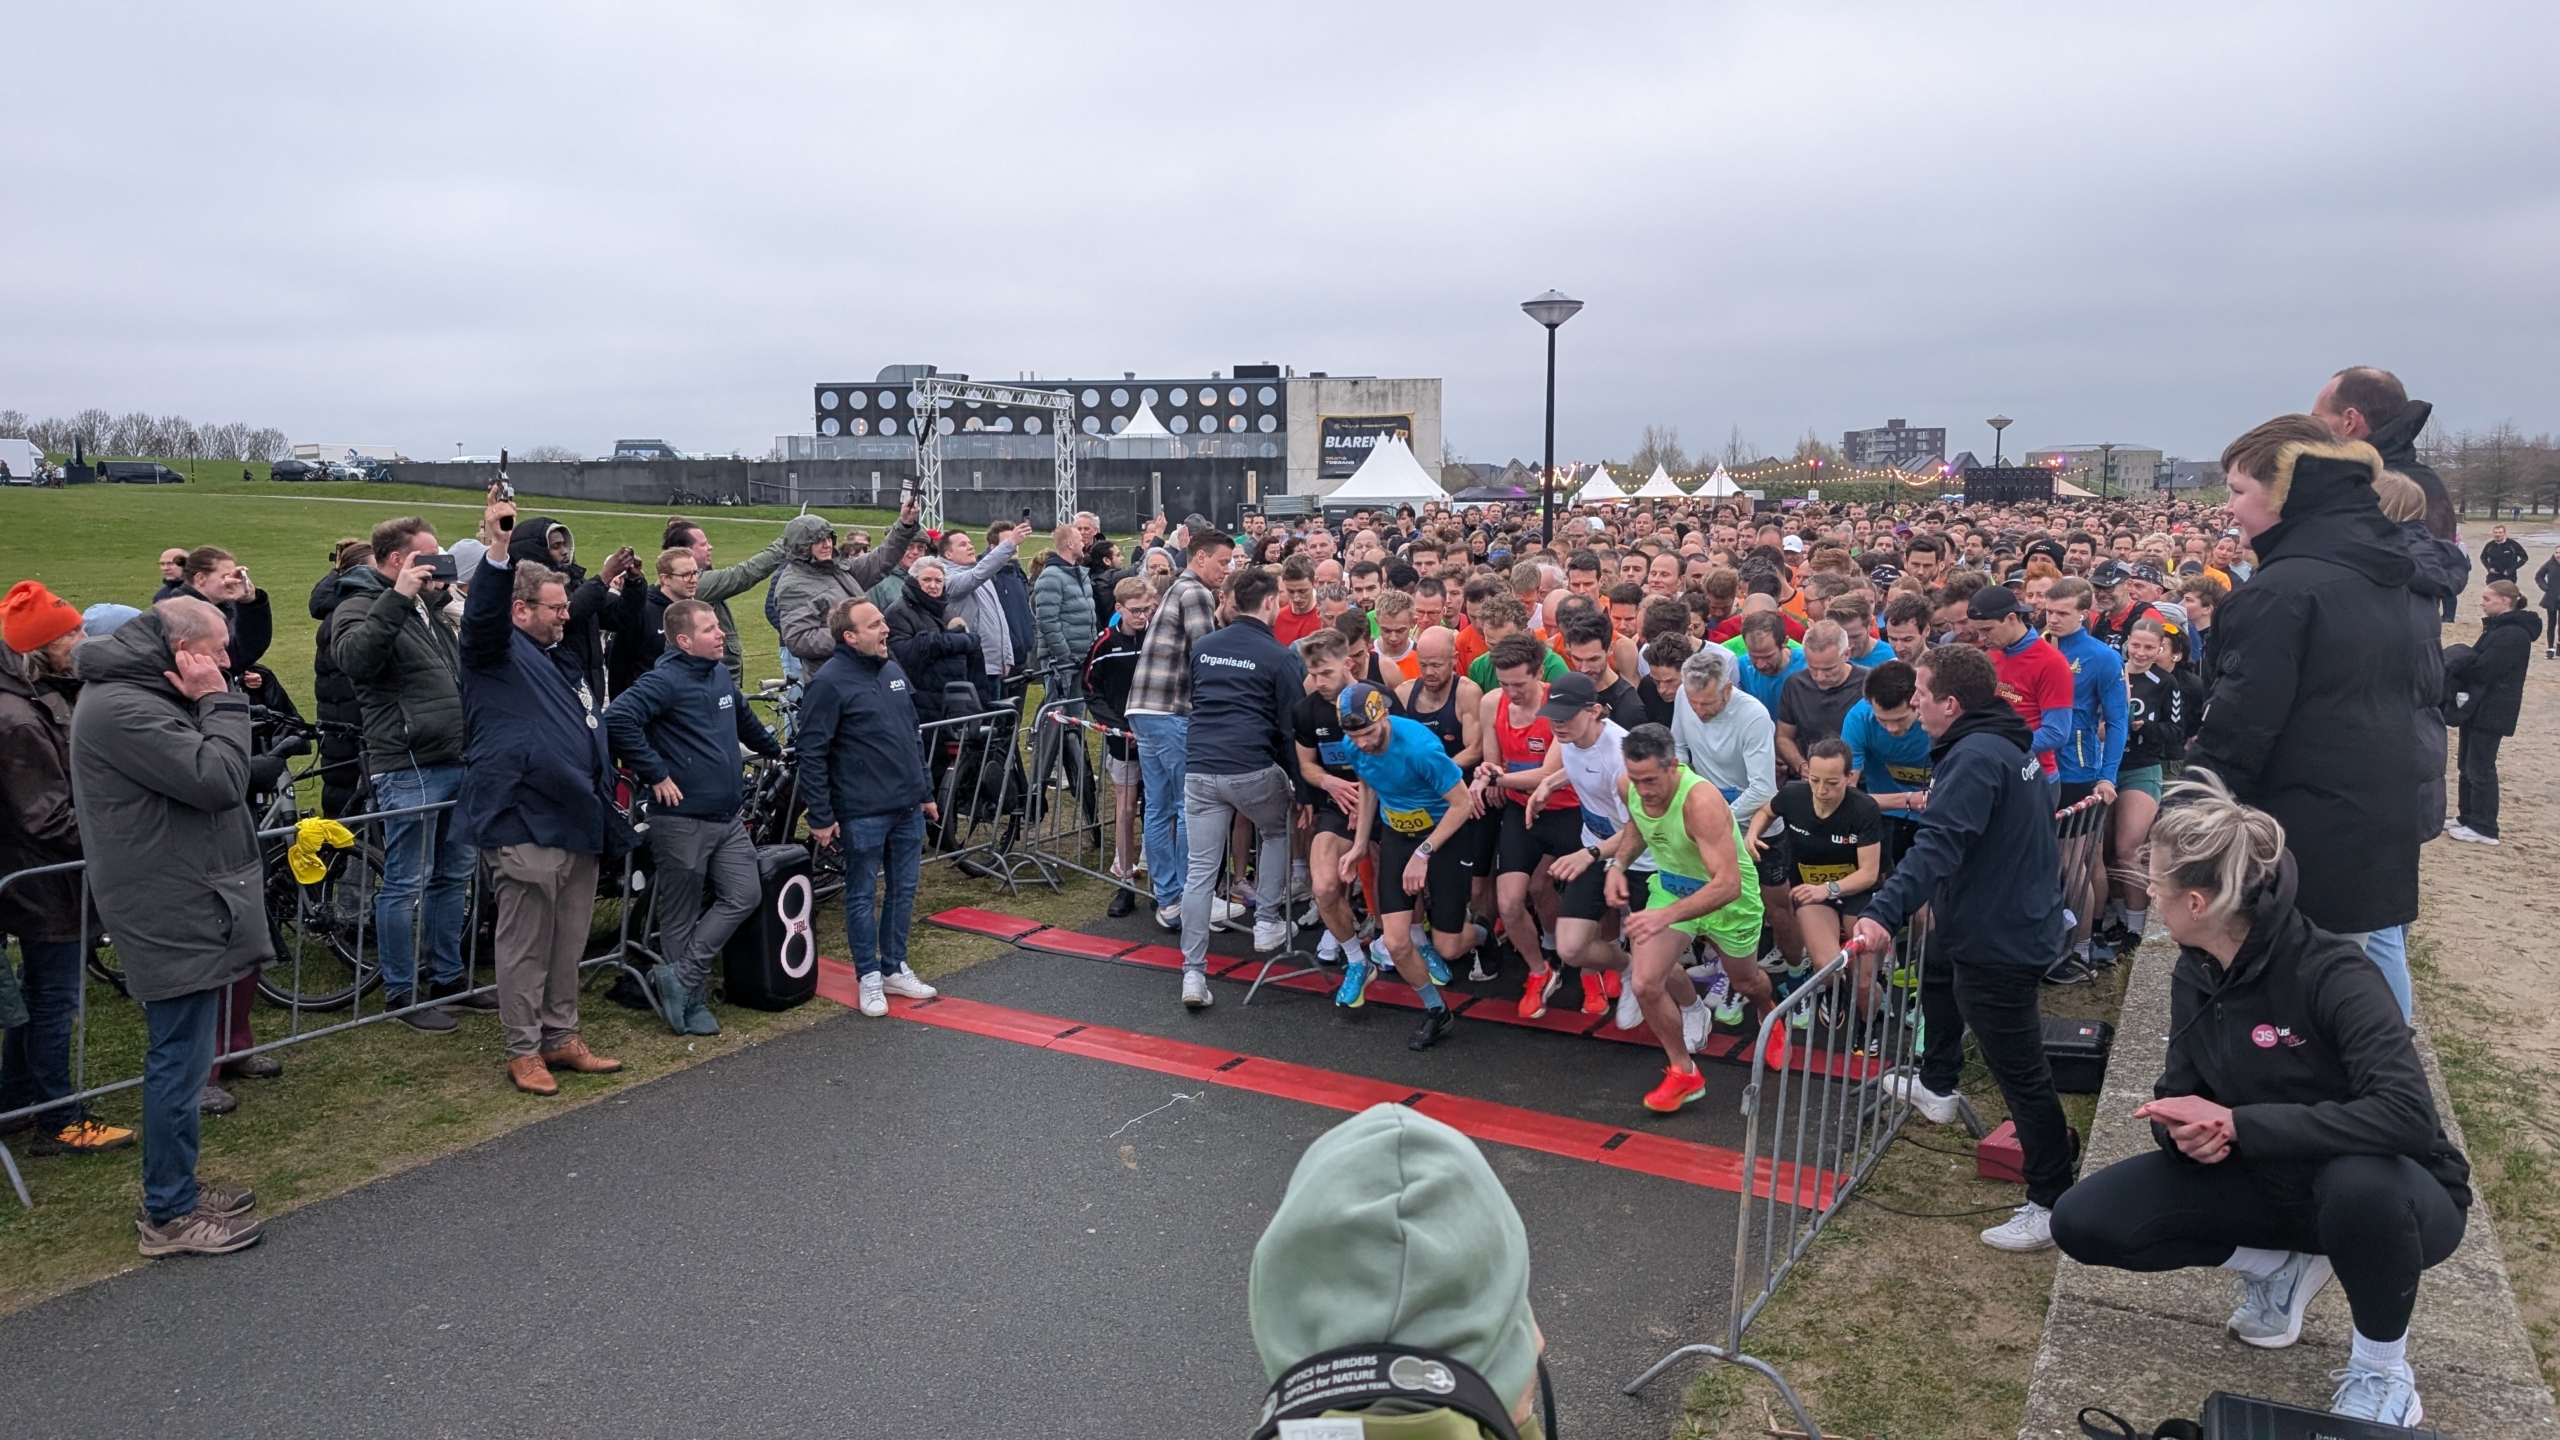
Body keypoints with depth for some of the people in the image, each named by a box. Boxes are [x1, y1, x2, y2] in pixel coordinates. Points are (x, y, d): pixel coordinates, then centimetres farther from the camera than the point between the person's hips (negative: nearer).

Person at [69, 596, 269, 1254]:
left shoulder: (136, 694, 13)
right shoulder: (122, 708, -21)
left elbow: (210, 778, 17)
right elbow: (219, 780, -25)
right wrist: (220, 702, -17)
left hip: (180, 908, 11)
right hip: (173, 915, -11)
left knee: (179, 1057, 19)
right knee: (181, 1060, -2)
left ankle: (173, 1190, 31)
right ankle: (170, 1217, 9)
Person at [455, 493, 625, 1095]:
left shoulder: (564, 660, 22)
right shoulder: (497, 650, -3)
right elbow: (484, 614, -26)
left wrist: (604, 808, 28)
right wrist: (497, 552, -42)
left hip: (578, 824, 8)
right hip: (525, 826, -8)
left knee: (570, 943, 15)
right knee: (525, 946, 1)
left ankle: (561, 1037, 26)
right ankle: (523, 1050, 12)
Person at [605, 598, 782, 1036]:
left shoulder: (721, 676, 11)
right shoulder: (665, 680, -15)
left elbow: (744, 719, 32)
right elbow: (617, 720, -28)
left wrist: (774, 748, 41)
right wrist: (655, 773, -22)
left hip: (728, 817, 8)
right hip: (682, 819, -8)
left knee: (745, 896, 3)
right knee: (682, 915, 5)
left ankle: (681, 978, 10)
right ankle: (692, 1000, 16)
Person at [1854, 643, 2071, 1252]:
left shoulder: (1976, 756, -25)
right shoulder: (2009, 746, 8)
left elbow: (1939, 845, -37)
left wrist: (1884, 912, -43)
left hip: (1999, 939, -11)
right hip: (2024, 918, 11)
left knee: (2021, 1071, -2)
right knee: (1937, 972, 35)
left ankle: (2051, 1205, 8)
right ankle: (1935, 1086, 53)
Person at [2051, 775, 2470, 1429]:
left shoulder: (2330, 972, -27)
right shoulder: (2195, 974, -6)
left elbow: (2409, 1114, -38)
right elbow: (2180, 1091, 2)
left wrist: (2236, 1123, -36)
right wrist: (2182, 1126, -23)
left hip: (2386, 1190, -5)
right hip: (2270, 1181, 5)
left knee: (2360, 1184, -42)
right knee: (2084, 1222, -11)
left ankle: (2381, 1369, -12)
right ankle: (2278, 1265, 9)